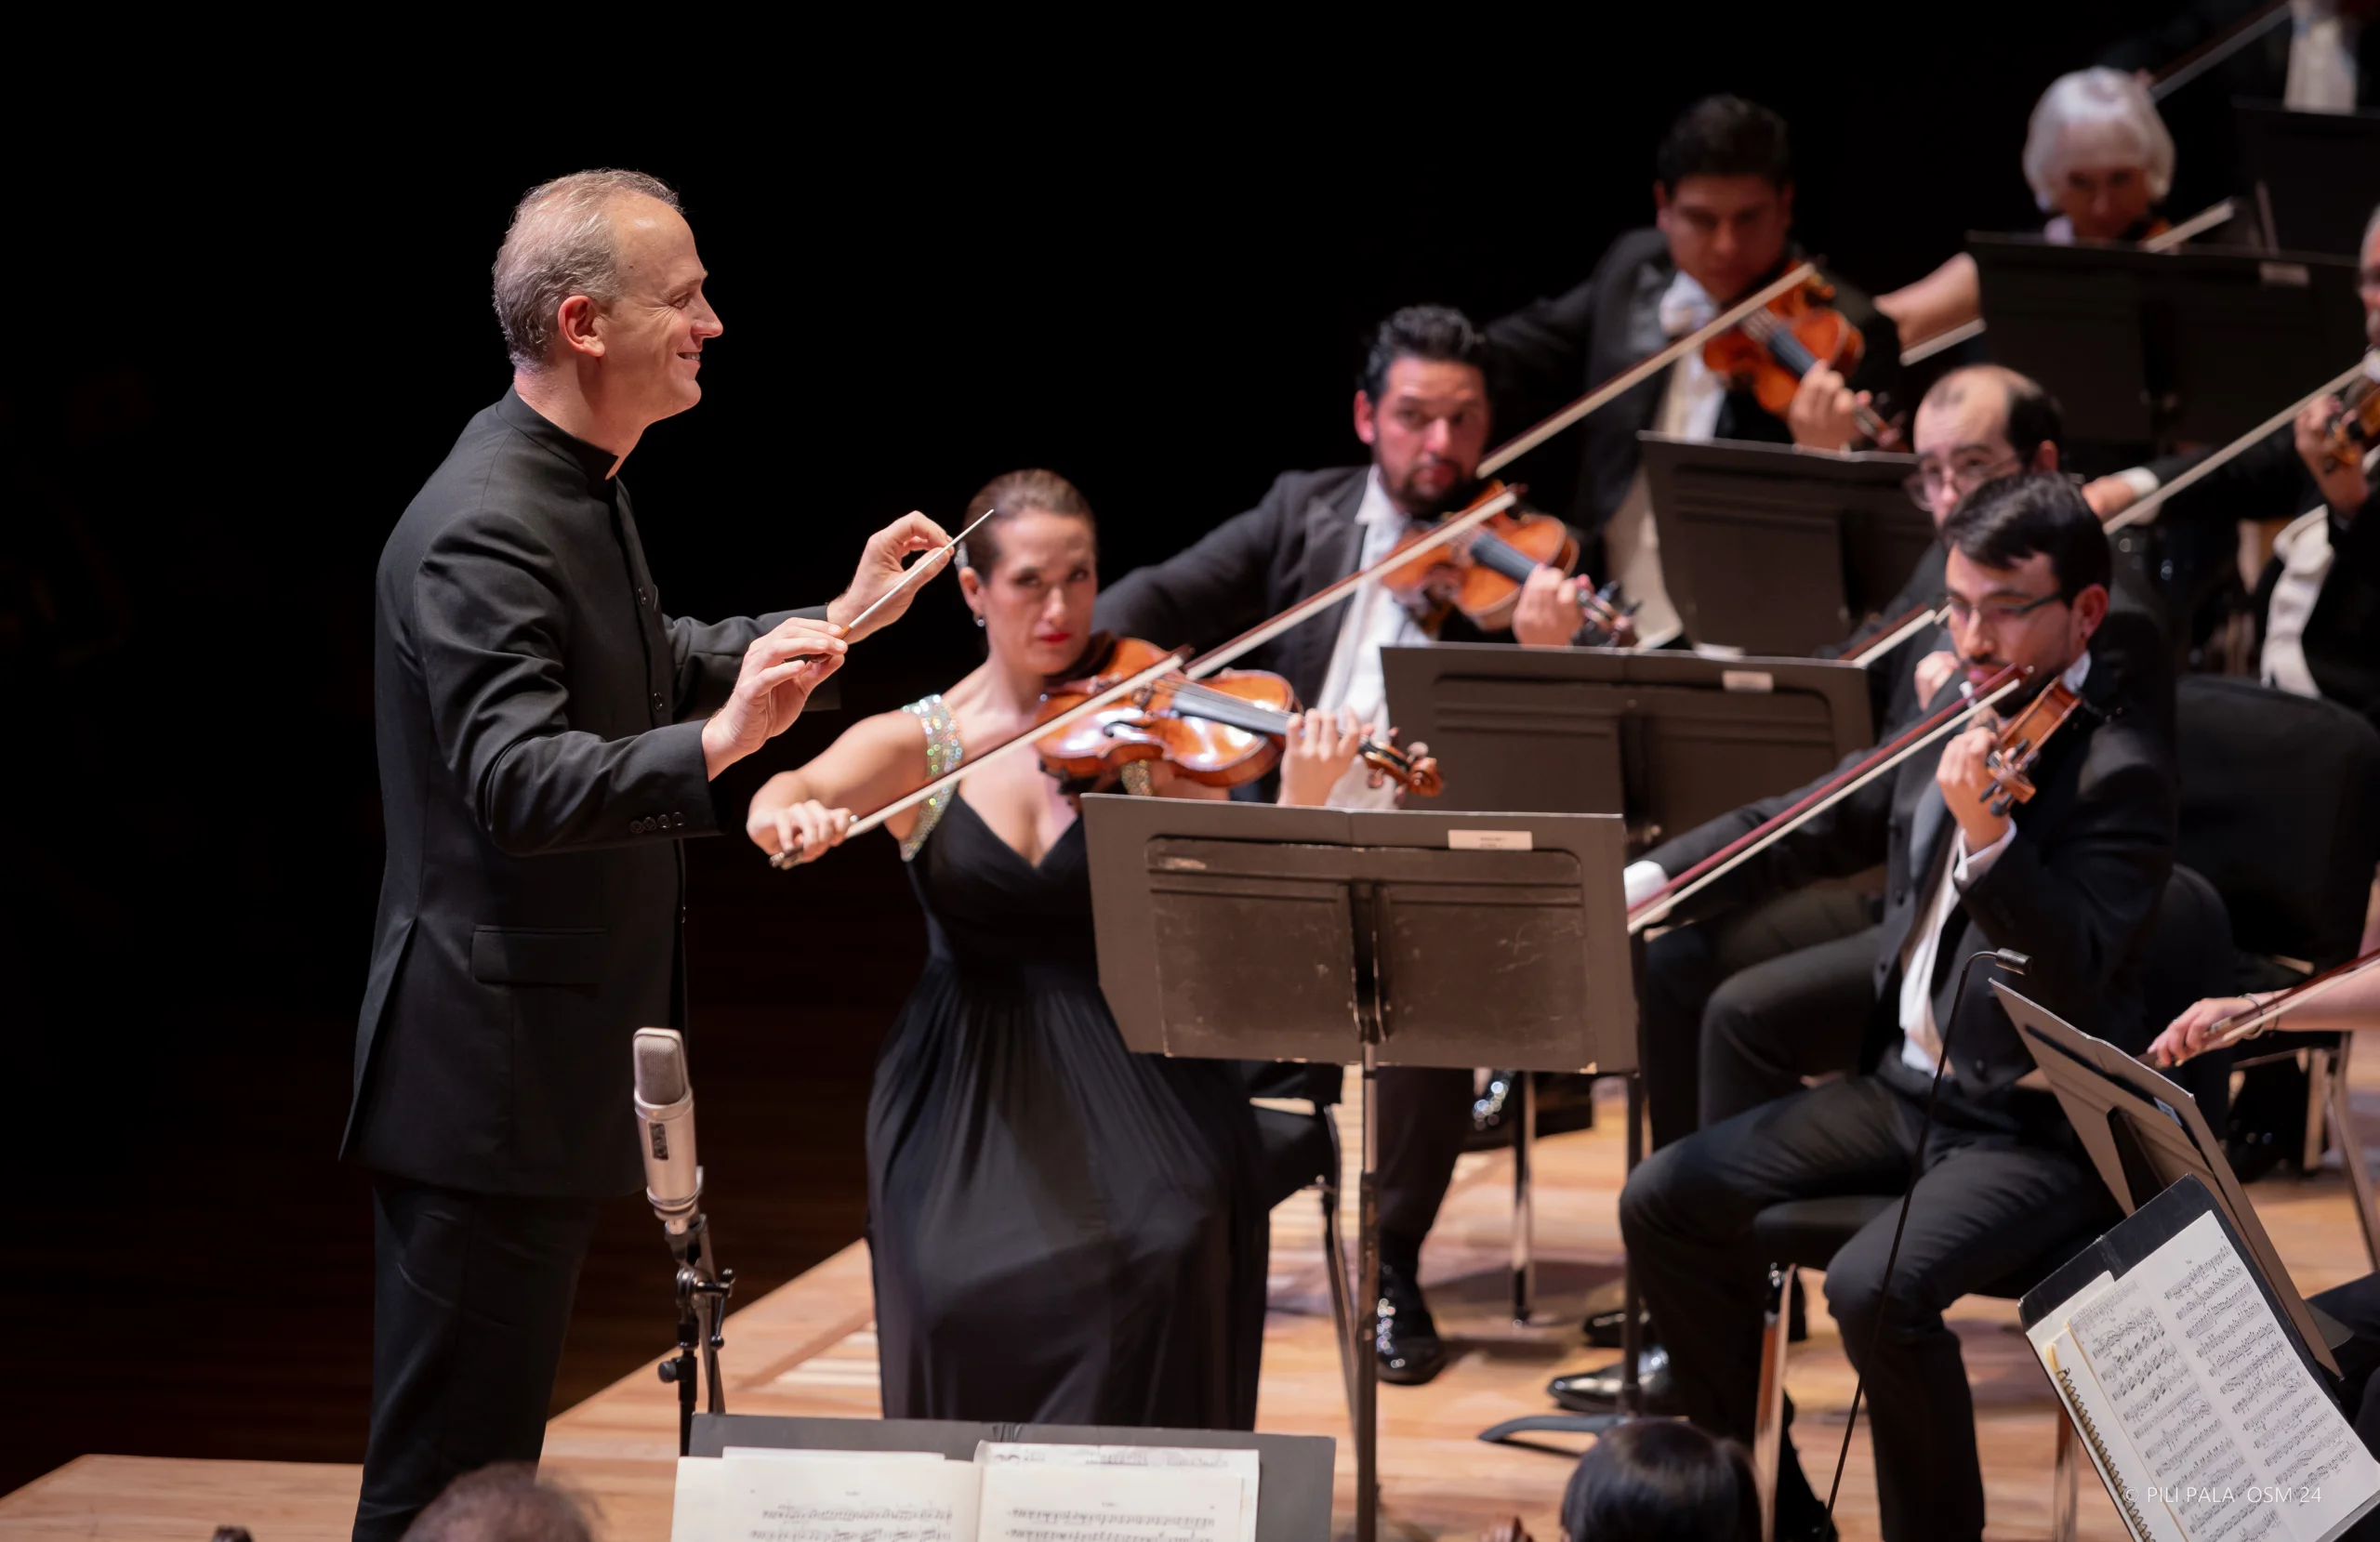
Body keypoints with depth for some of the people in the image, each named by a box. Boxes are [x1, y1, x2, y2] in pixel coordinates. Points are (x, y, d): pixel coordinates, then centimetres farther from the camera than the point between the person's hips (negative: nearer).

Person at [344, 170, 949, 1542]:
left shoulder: (579, 491, 11)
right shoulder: (485, 529, -22)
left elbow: (653, 674, 27)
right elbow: (517, 783, -33)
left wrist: (840, 620, 22)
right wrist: (714, 746, -45)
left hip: (560, 1056, 11)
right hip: (489, 1068, -11)